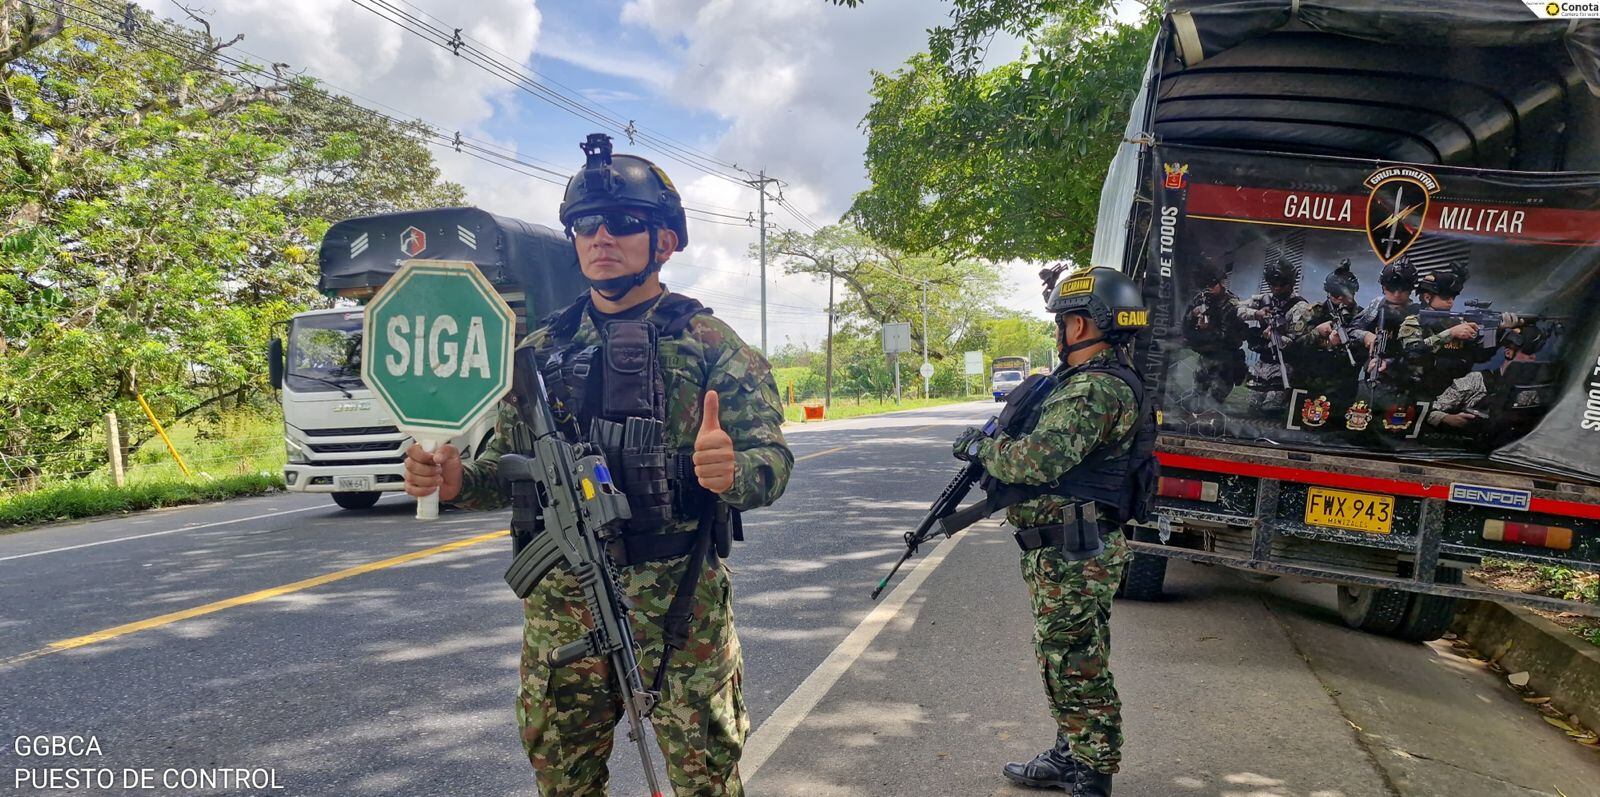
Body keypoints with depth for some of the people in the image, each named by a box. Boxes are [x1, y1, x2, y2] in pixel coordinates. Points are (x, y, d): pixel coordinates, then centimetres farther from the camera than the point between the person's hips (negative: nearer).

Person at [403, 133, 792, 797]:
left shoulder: (708, 342, -2)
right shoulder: (543, 348, 8)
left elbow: (772, 459, -7)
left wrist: (733, 472, -30)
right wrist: (457, 481, -8)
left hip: (681, 596, -3)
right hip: (561, 598, 4)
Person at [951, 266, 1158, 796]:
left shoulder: (1098, 388, -21)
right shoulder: (1085, 380, 15)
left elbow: (1039, 459, -29)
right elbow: (1054, 450, 23)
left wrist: (981, 446, -12)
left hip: (1075, 556, -11)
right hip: (1063, 551, 11)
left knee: (1077, 669, -1)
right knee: (1061, 660, 20)